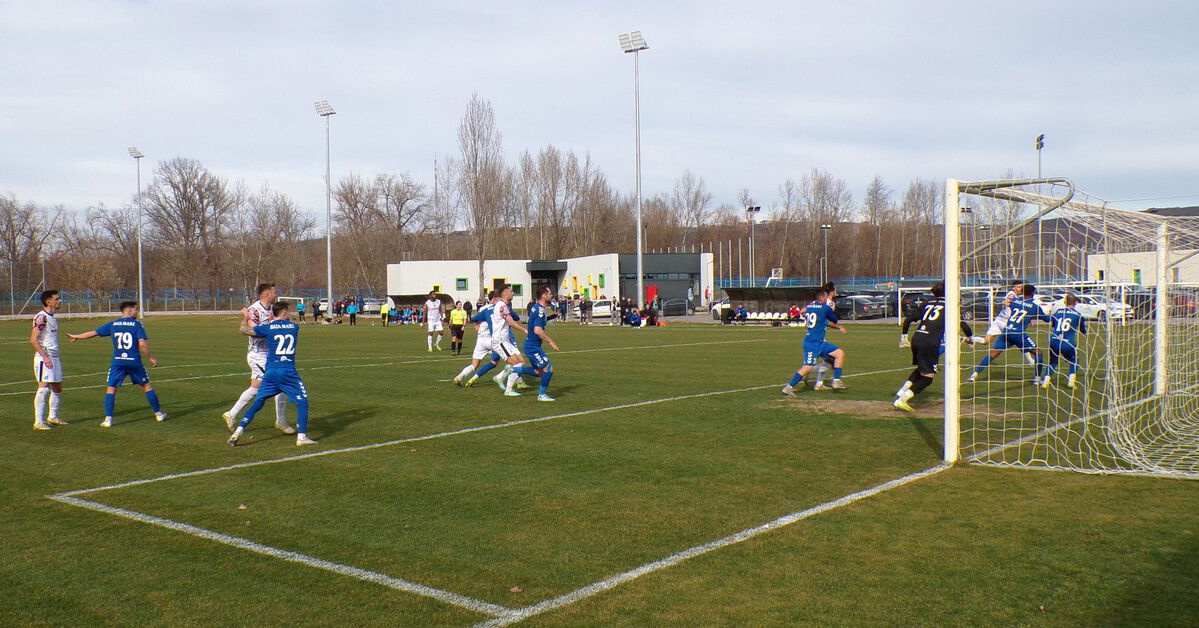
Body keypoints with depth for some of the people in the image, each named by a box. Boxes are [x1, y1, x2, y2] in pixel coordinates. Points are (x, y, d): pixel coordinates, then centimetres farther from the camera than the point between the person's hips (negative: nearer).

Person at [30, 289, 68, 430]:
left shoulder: (54, 318, 16)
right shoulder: (41, 317, -13)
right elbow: (33, 339, -19)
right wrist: (45, 357, -23)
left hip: (54, 357, 9)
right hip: (44, 358, -9)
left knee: (57, 387, 14)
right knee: (44, 387, -13)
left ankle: (53, 417, 26)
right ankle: (39, 421, -11)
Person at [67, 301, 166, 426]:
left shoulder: (113, 325, 9)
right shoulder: (137, 324, -2)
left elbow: (93, 333, 17)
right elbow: (142, 343, -12)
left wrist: (76, 336, 33)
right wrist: (151, 358, -2)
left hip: (117, 362, 2)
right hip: (134, 362, -1)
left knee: (111, 388, 6)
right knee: (146, 385, 11)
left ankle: (108, 419, -3)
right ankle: (158, 414, 18)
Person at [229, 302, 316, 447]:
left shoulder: (267, 327, 5)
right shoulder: (294, 327, 8)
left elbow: (243, 329, 14)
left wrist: (246, 319, 36)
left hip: (270, 371, 2)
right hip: (289, 372, -2)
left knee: (258, 402, 14)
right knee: (302, 401, 5)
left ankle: (239, 430, 6)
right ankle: (301, 436, -5)